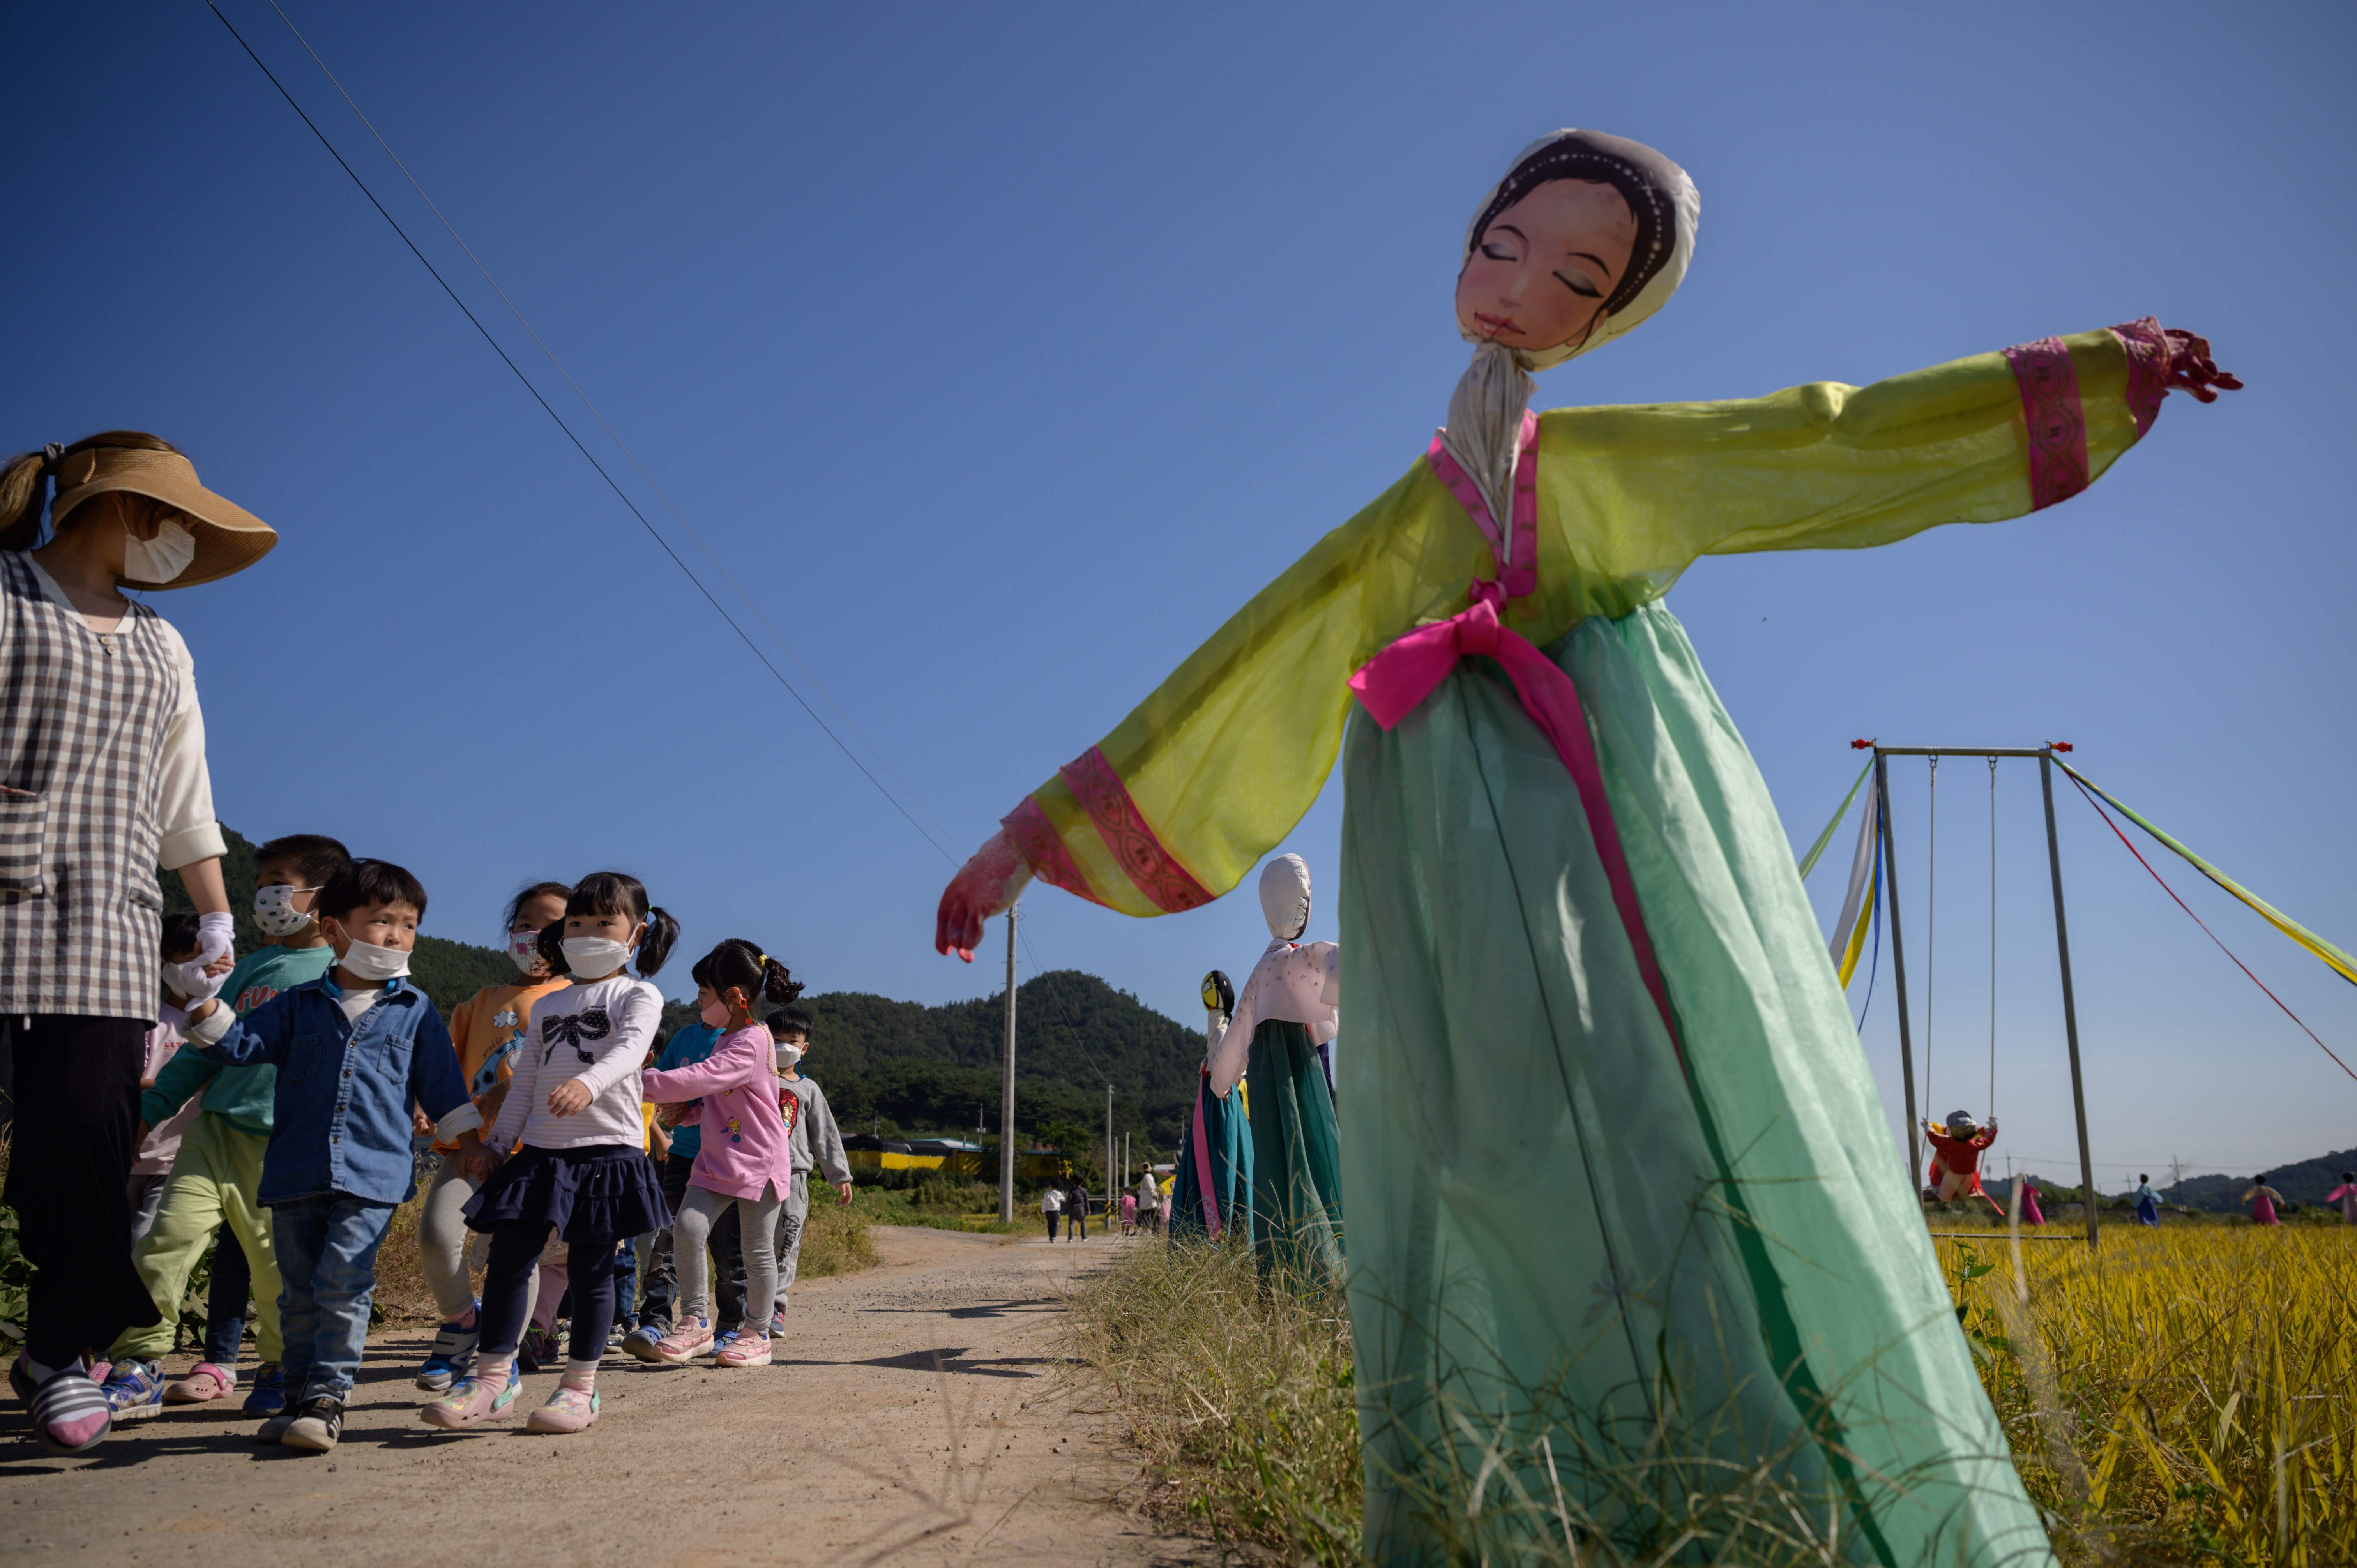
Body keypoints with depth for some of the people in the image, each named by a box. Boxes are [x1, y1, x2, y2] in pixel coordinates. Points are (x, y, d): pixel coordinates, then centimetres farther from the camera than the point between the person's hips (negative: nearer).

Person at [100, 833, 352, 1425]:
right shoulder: (252, 967, 15)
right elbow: (204, 1048, 21)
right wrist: (149, 1107, 19)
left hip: (284, 1147, -4)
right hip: (217, 1127, 4)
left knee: (275, 1260, 1)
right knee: (170, 1232, -8)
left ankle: (280, 1365, 21)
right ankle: (139, 1366, 0)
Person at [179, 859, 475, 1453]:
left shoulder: (416, 1012, 9)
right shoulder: (299, 1005, 10)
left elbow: (443, 1087, 12)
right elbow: (240, 1043, 6)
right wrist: (204, 1007, -10)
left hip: (373, 1175, -2)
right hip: (296, 1174, 2)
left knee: (343, 1285, -12)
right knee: (300, 1293, 10)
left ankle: (327, 1397, -3)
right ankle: (299, 1394, 21)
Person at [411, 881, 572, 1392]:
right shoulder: (482, 1002, 20)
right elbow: (450, 1072, 16)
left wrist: (513, 1090, -19)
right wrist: (464, 1132, 0)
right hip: (471, 1144, 3)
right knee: (436, 1233, -15)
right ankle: (462, 1320, 12)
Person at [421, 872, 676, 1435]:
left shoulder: (637, 995, 1)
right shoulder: (546, 1007, 19)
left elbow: (629, 1050, -20)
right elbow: (524, 1082, 21)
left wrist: (588, 1083, -39)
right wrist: (498, 1142, 14)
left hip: (606, 1150, -5)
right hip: (541, 1151, 5)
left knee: (590, 1270, 1)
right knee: (507, 1259, -1)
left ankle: (580, 1387, 10)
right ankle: (492, 1379, 8)